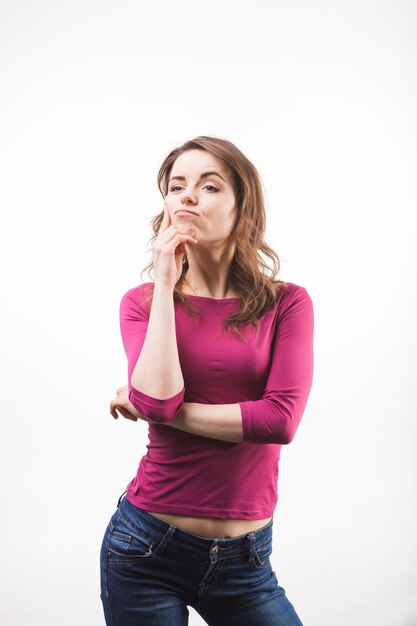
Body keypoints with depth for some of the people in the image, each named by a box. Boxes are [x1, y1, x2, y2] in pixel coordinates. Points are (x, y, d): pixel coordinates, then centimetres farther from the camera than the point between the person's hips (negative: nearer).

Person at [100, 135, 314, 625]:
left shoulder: (287, 303, -3)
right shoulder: (143, 301, 0)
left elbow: (282, 418, -16)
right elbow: (158, 400, -17)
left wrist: (160, 408, -11)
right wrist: (165, 284, -11)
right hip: (148, 547, 0)